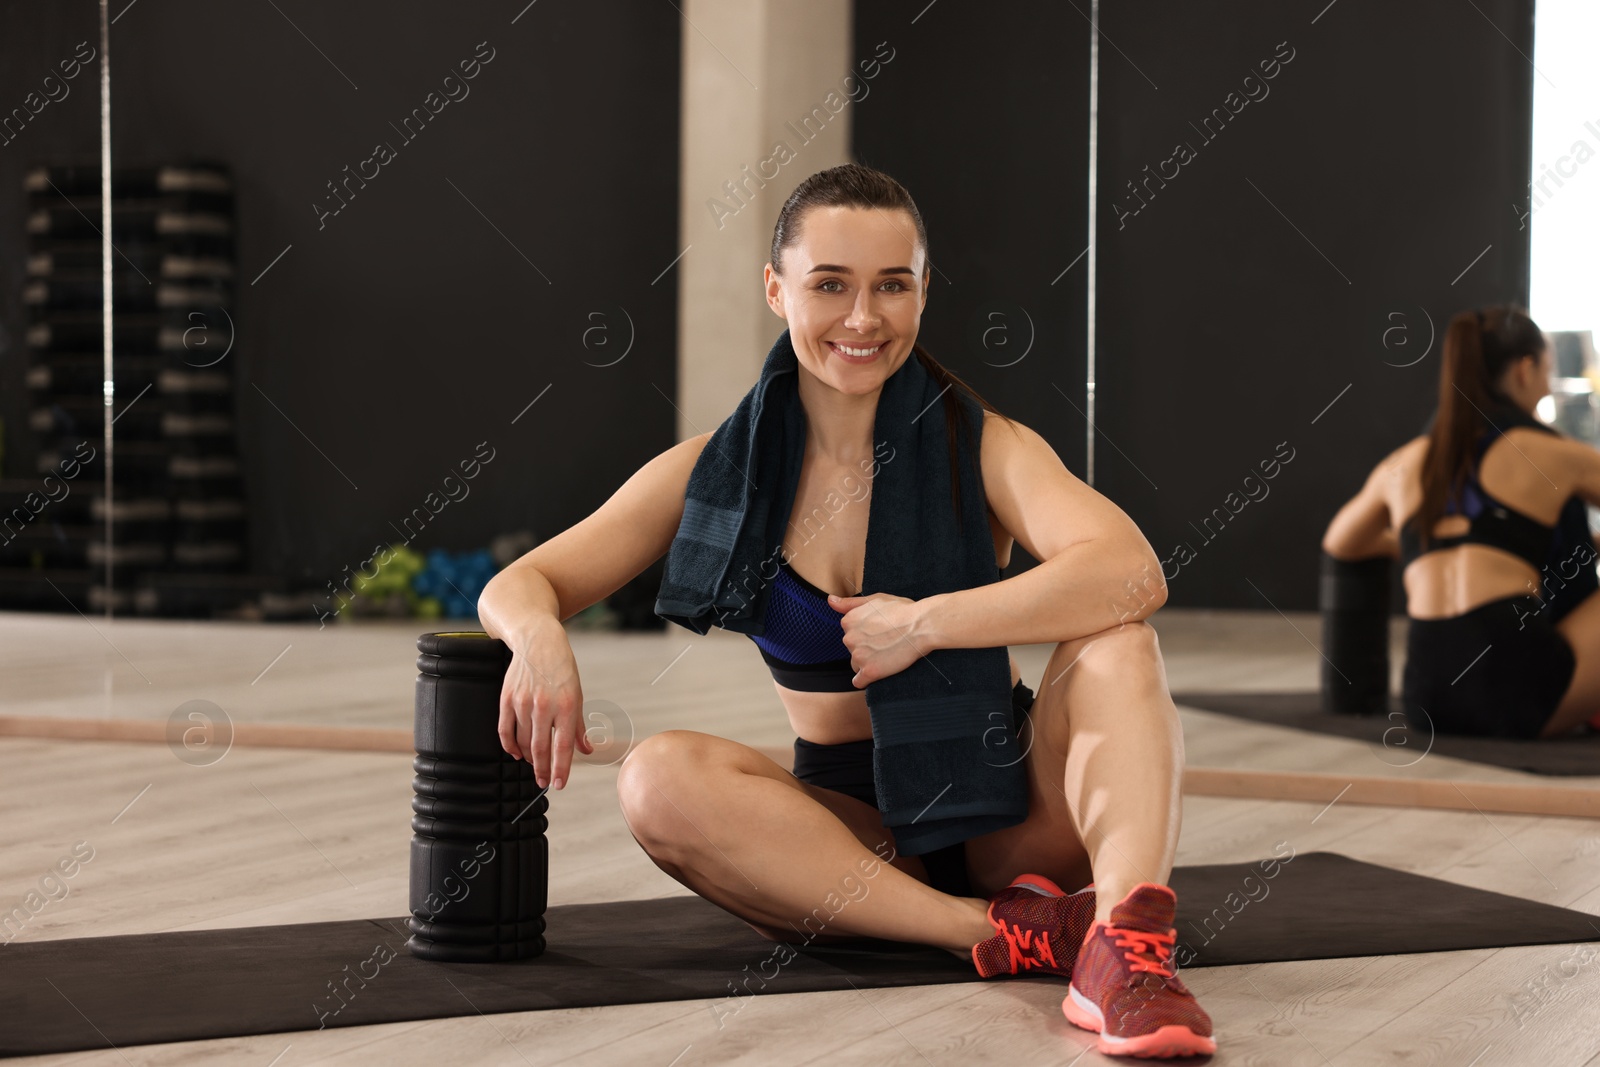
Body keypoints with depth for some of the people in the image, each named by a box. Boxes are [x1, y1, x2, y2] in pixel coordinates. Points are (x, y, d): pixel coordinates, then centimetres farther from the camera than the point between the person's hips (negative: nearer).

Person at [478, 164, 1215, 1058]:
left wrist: (924, 624, -26)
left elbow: (1133, 573, -25)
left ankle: (1127, 941, -47)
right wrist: (538, 635, -26)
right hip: (852, 831, 1)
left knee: (1115, 642, -26)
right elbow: (520, 584, -1)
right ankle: (1002, 933, -33)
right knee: (661, 778, -27)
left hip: (1009, 815, -1)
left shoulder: (981, 448, -7)